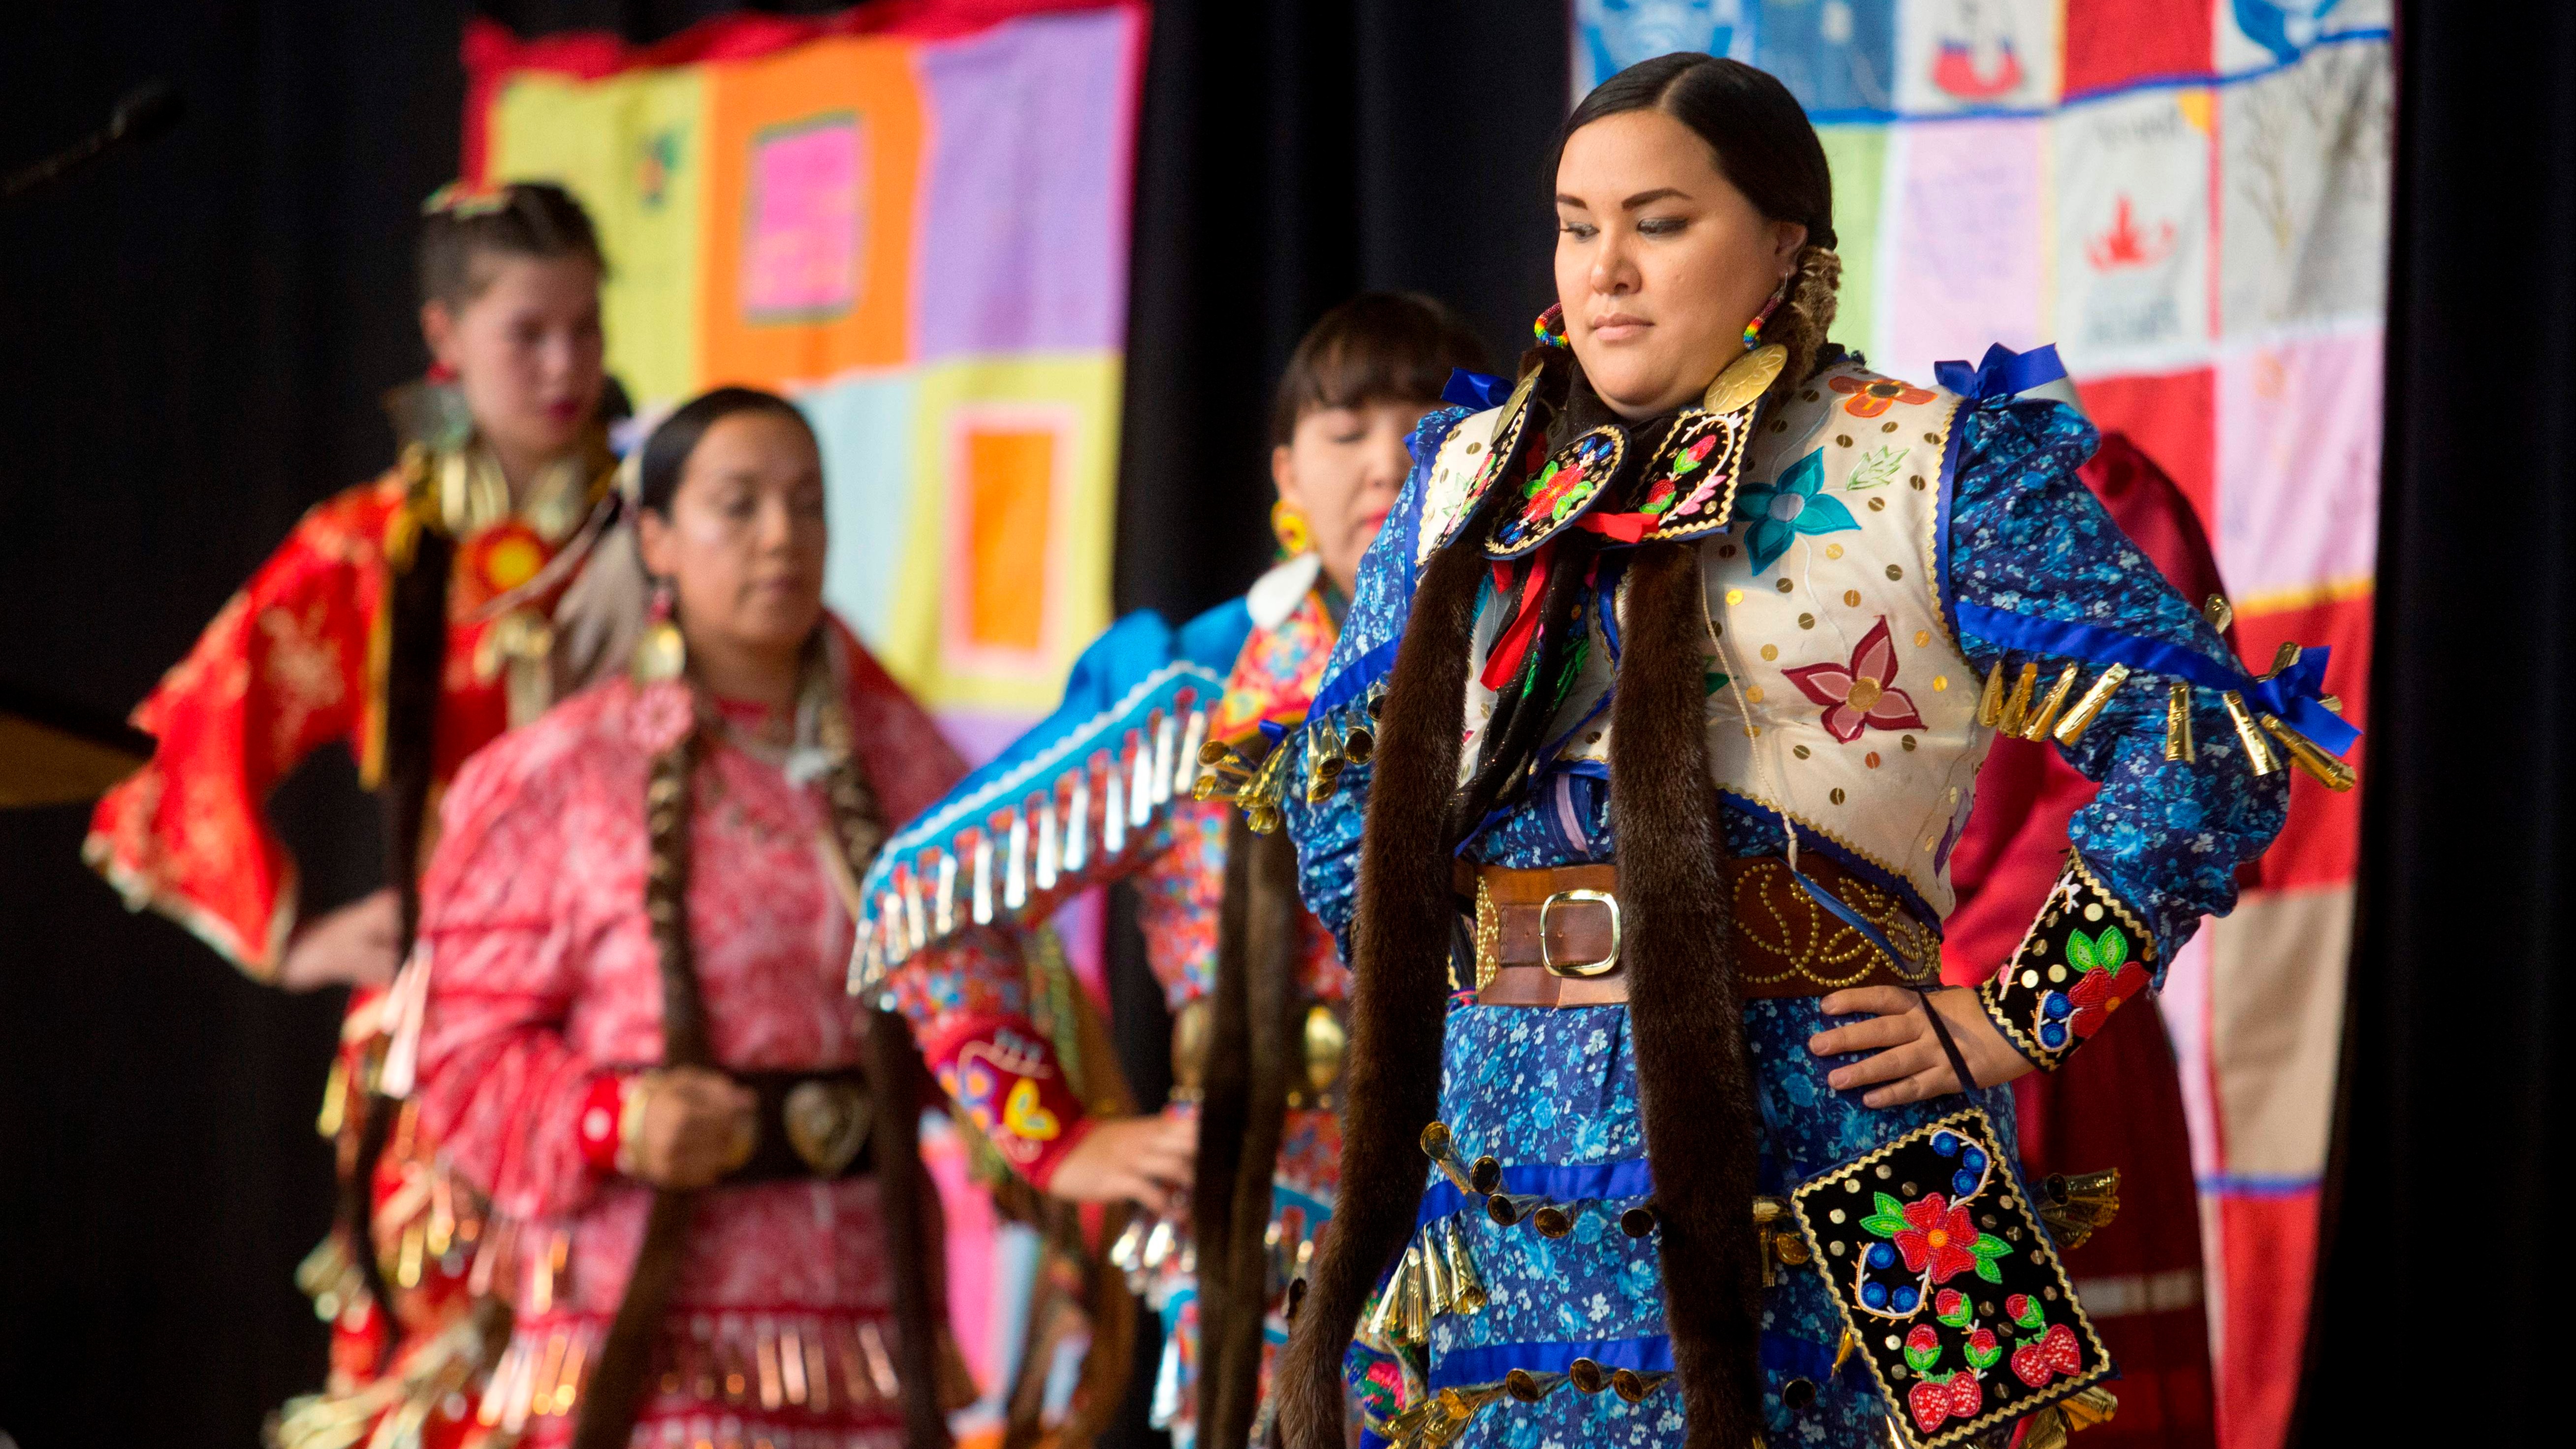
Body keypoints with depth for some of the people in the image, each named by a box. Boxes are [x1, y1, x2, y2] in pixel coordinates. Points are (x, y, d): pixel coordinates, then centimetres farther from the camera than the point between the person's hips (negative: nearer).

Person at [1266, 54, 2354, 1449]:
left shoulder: (1927, 471, 1)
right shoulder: (1470, 482, 17)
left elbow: (2211, 744, -5)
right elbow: (1334, 771, 29)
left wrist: (2009, 1021, -8)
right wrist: (1413, 989, 14)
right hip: (1485, 1165, 4)